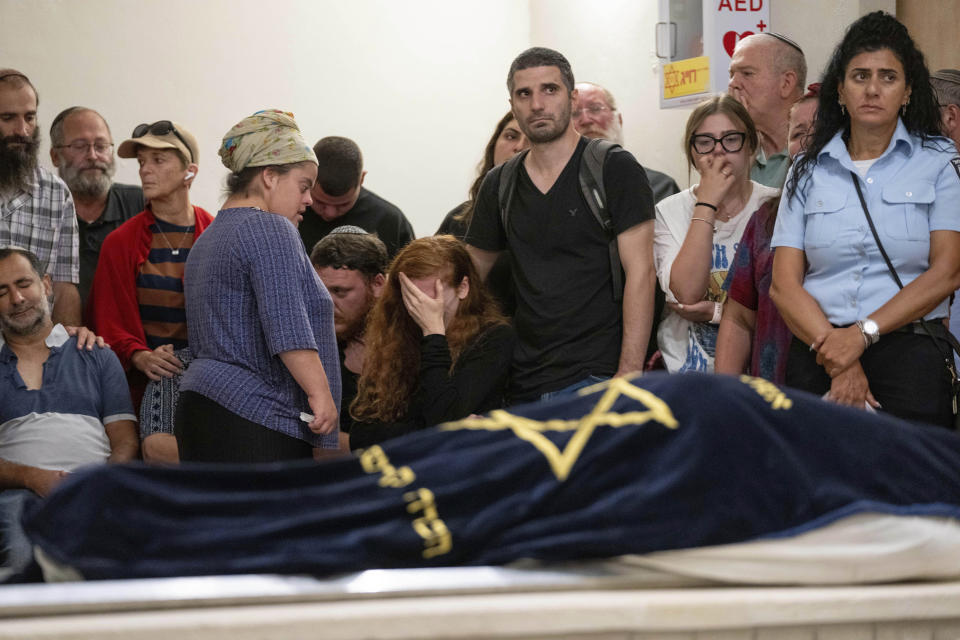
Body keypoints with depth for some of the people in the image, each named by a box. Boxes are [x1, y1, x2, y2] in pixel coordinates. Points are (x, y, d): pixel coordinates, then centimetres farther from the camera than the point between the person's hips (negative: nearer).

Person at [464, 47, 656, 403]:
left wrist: (629, 375, -15)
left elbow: (640, 272, -7)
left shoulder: (614, 169, -1)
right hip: (524, 385, 5)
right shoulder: (499, 185, 12)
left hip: (595, 377, -4)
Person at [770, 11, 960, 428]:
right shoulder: (808, 172, 12)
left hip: (910, 352, -1)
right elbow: (784, 284, 4)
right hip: (817, 354, 2)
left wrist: (863, 334, -12)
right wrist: (837, 359, -11)